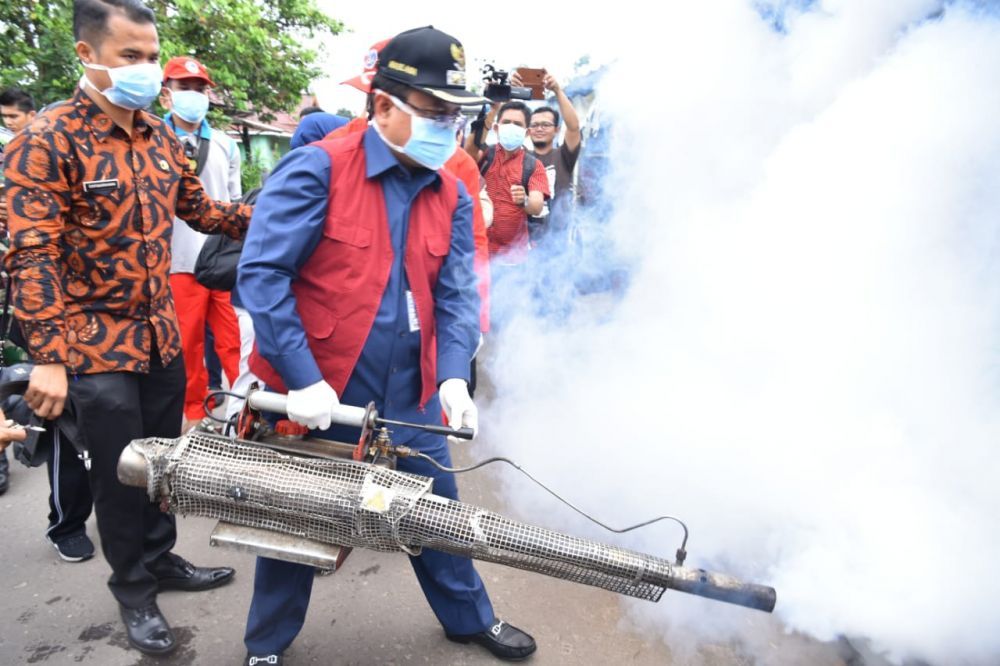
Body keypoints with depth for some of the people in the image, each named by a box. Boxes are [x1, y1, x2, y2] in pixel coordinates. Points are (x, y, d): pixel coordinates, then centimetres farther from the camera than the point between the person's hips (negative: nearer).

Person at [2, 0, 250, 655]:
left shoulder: (160, 135, 5)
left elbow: (199, 208, 14)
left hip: (162, 333, 6)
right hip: (97, 344, -6)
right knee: (121, 473, 6)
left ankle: (162, 559, 38)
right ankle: (134, 590, 27)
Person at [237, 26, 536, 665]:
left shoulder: (452, 197, 2)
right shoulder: (317, 170, -15)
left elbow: (456, 294, 1)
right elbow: (262, 272, -18)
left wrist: (454, 375, -15)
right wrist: (302, 379, -22)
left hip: (409, 400, 5)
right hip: (313, 396, -4)